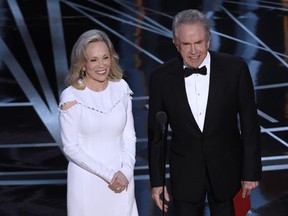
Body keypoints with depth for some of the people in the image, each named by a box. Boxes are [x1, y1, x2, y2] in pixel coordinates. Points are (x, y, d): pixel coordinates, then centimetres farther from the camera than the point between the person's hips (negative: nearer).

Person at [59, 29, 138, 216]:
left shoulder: (121, 88, 1)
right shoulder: (71, 97, -10)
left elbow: (129, 135, 5)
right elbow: (71, 147, -9)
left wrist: (125, 171, -9)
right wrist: (108, 174, -12)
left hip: (121, 180, 3)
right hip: (87, 181, -3)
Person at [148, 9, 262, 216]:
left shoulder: (235, 68, -11)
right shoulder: (162, 76, -8)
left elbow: (249, 123, -4)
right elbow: (156, 132, -1)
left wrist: (251, 172, -3)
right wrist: (157, 181, 1)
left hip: (227, 171, 0)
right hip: (184, 174, 0)